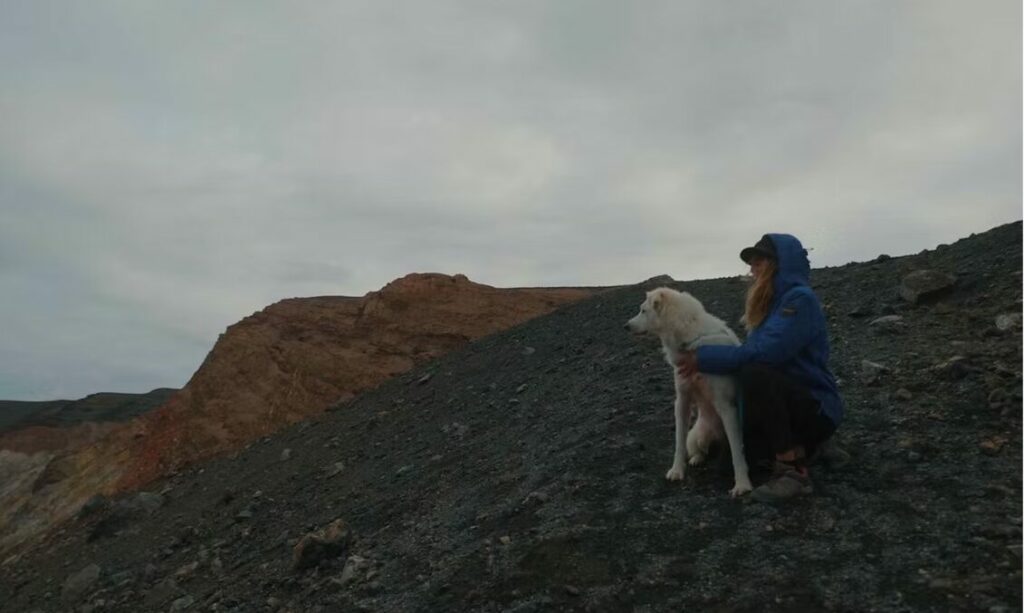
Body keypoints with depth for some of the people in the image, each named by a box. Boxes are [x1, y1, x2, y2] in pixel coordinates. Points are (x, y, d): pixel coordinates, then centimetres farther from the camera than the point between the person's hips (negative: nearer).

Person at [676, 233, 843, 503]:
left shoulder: (800, 298, -16)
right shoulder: (772, 302, 12)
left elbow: (766, 353, -28)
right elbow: (752, 353, 9)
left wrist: (706, 358, -23)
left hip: (815, 409, -9)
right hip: (784, 405, 9)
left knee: (756, 374, -34)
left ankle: (793, 471, -26)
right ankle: (801, 446, 12)